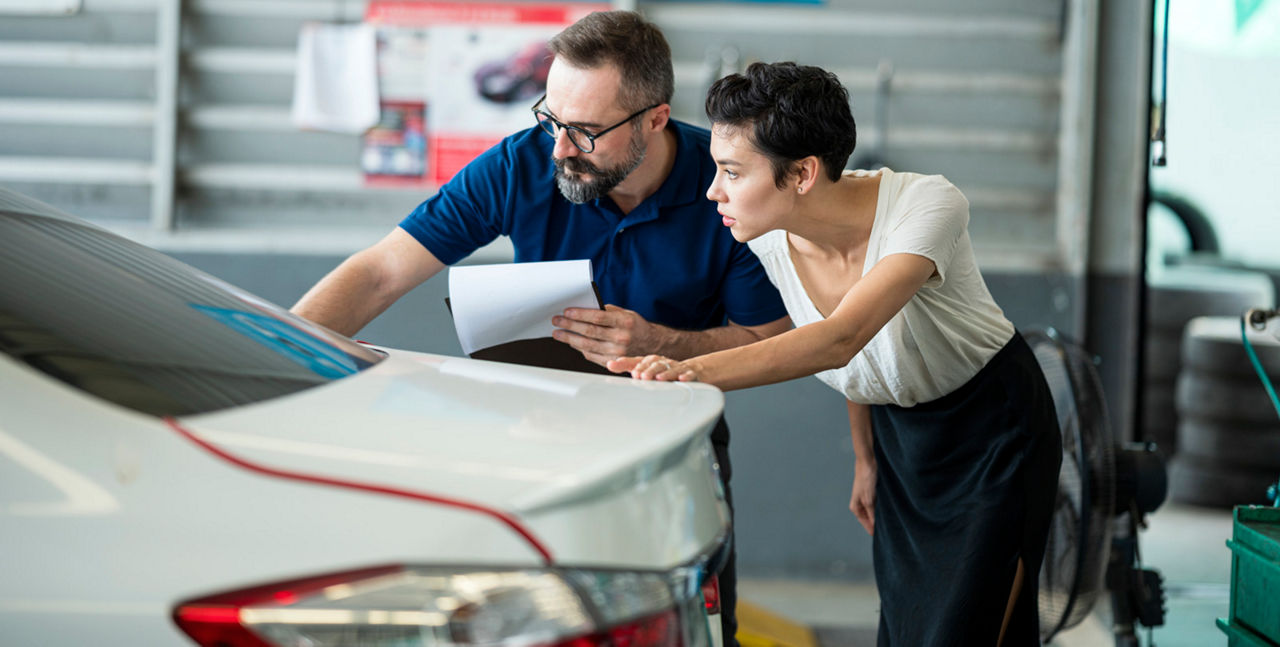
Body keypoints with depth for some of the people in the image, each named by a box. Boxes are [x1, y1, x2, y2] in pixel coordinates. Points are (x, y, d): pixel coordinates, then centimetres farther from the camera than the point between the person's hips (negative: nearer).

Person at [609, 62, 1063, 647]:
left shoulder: (927, 205, -33)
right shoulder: (771, 240, -15)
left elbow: (841, 339, -46)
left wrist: (697, 371, -57)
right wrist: (865, 457, 14)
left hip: (997, 428, -5)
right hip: (899, 429, 5)